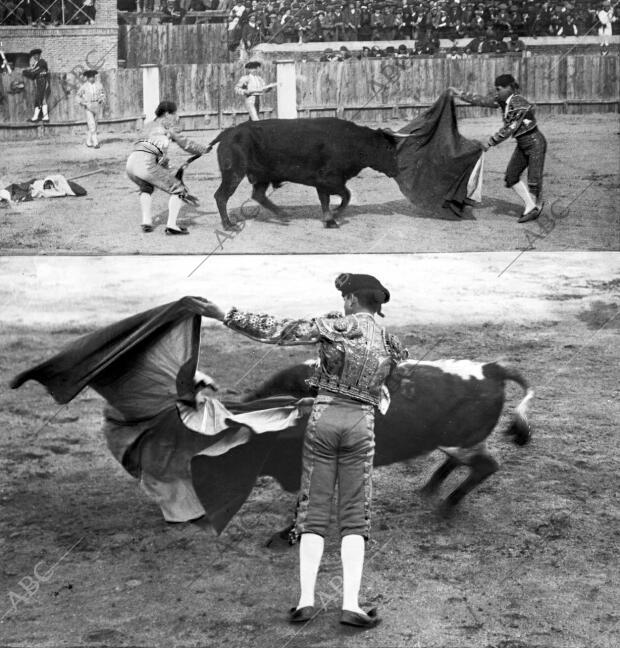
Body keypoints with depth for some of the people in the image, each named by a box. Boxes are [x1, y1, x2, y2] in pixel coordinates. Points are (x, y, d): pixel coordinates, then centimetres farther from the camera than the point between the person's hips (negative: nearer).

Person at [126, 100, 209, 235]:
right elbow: (184, 143, 9)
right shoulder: (167, 122, 13)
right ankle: (171, 225, -7)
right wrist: (203, 149, 21)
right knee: (178, 189, 5)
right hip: (146, 164, -8)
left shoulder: (153, 124, 35)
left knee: (146, 187, 39)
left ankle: (146, 222, 25)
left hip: (130, 164, 8)